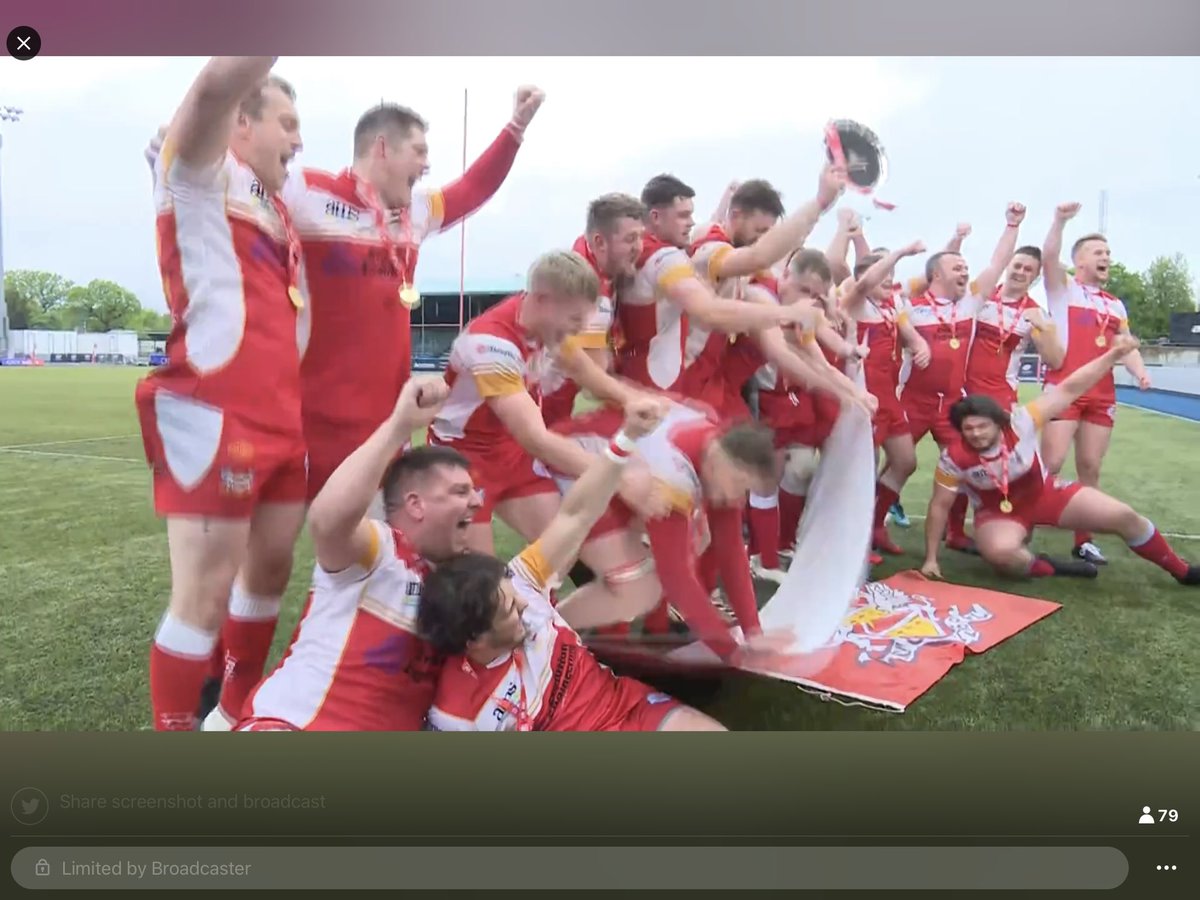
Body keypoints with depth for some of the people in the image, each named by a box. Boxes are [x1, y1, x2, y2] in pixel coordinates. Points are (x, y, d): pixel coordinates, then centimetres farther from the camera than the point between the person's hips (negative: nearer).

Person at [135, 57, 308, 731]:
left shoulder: (276, 206, 21)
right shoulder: (205, 174, -3)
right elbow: (217, 87, -24)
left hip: (282, 416, 9)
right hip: (214, 416, -9)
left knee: (271, 567, 19)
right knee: (204, 596, -4)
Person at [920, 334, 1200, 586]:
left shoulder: (1019, 424, -24)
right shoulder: (954, 459, -24)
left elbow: (1069, 390, -25)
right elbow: (939, 506, -15)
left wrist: (1113, 355, -33)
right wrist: (931, 559, -15)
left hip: (1045, 492, 2)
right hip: (998, 511, -2)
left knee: (1123, 516, -2)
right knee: (1000, 552, -37)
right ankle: (1047, 568, -4)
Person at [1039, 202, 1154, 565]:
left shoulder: (1116, 305, 19)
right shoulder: (1064, 289, 5)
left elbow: (1126, 346, 14)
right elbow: (1048, 257, -13)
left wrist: (1140, 372, -4)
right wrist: (1060, 221, -25)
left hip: (1103, 395, 5)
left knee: (1090, 468, 7)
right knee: (1051, 463, -12)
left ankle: (1083, 540, 14)